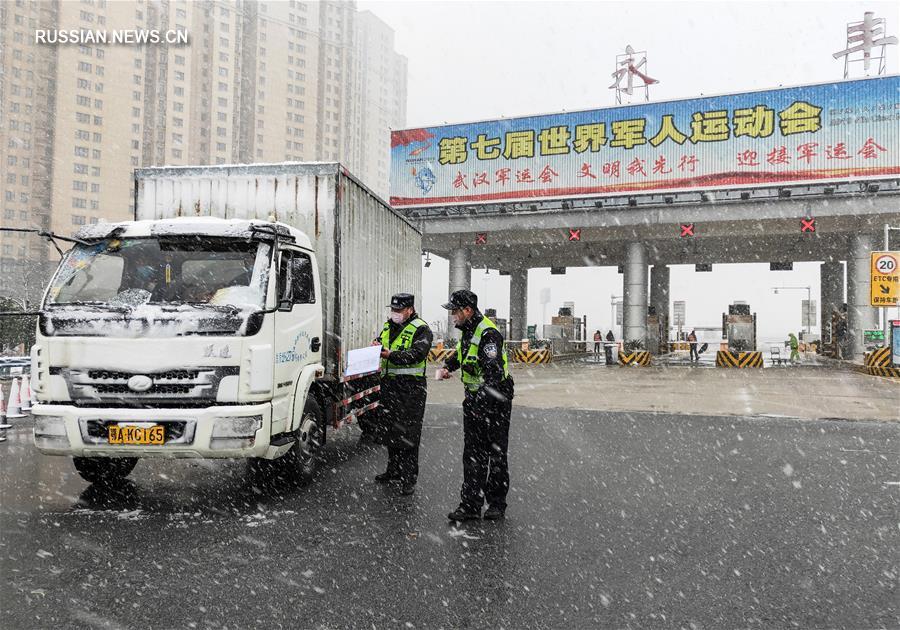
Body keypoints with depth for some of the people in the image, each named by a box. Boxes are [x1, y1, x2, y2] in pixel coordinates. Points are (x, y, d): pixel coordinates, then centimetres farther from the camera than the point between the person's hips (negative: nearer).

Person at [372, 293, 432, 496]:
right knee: (390, 430, 16)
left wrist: (392, 355, -29)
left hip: (410, 387, -7)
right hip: (389, 385, 7)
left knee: (408, 433, -5)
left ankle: (409, 478, 2)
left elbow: (417, 353, -20)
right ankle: (394, 469, 30)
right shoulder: (388, 326, 17)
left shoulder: (421, 329, -7)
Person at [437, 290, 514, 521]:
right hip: (474, 398, 9)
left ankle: (497, 504, 17)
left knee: (496, 453, 4)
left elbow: (493, 368, -32)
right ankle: (470, 505, 13)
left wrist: (487, 390, -45)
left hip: (494, 400, -9)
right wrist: (447, 367, 9)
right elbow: (460, 354, 27)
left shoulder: (488, 333, -21)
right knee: (472, 454, 8)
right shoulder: (468, 331, 10)